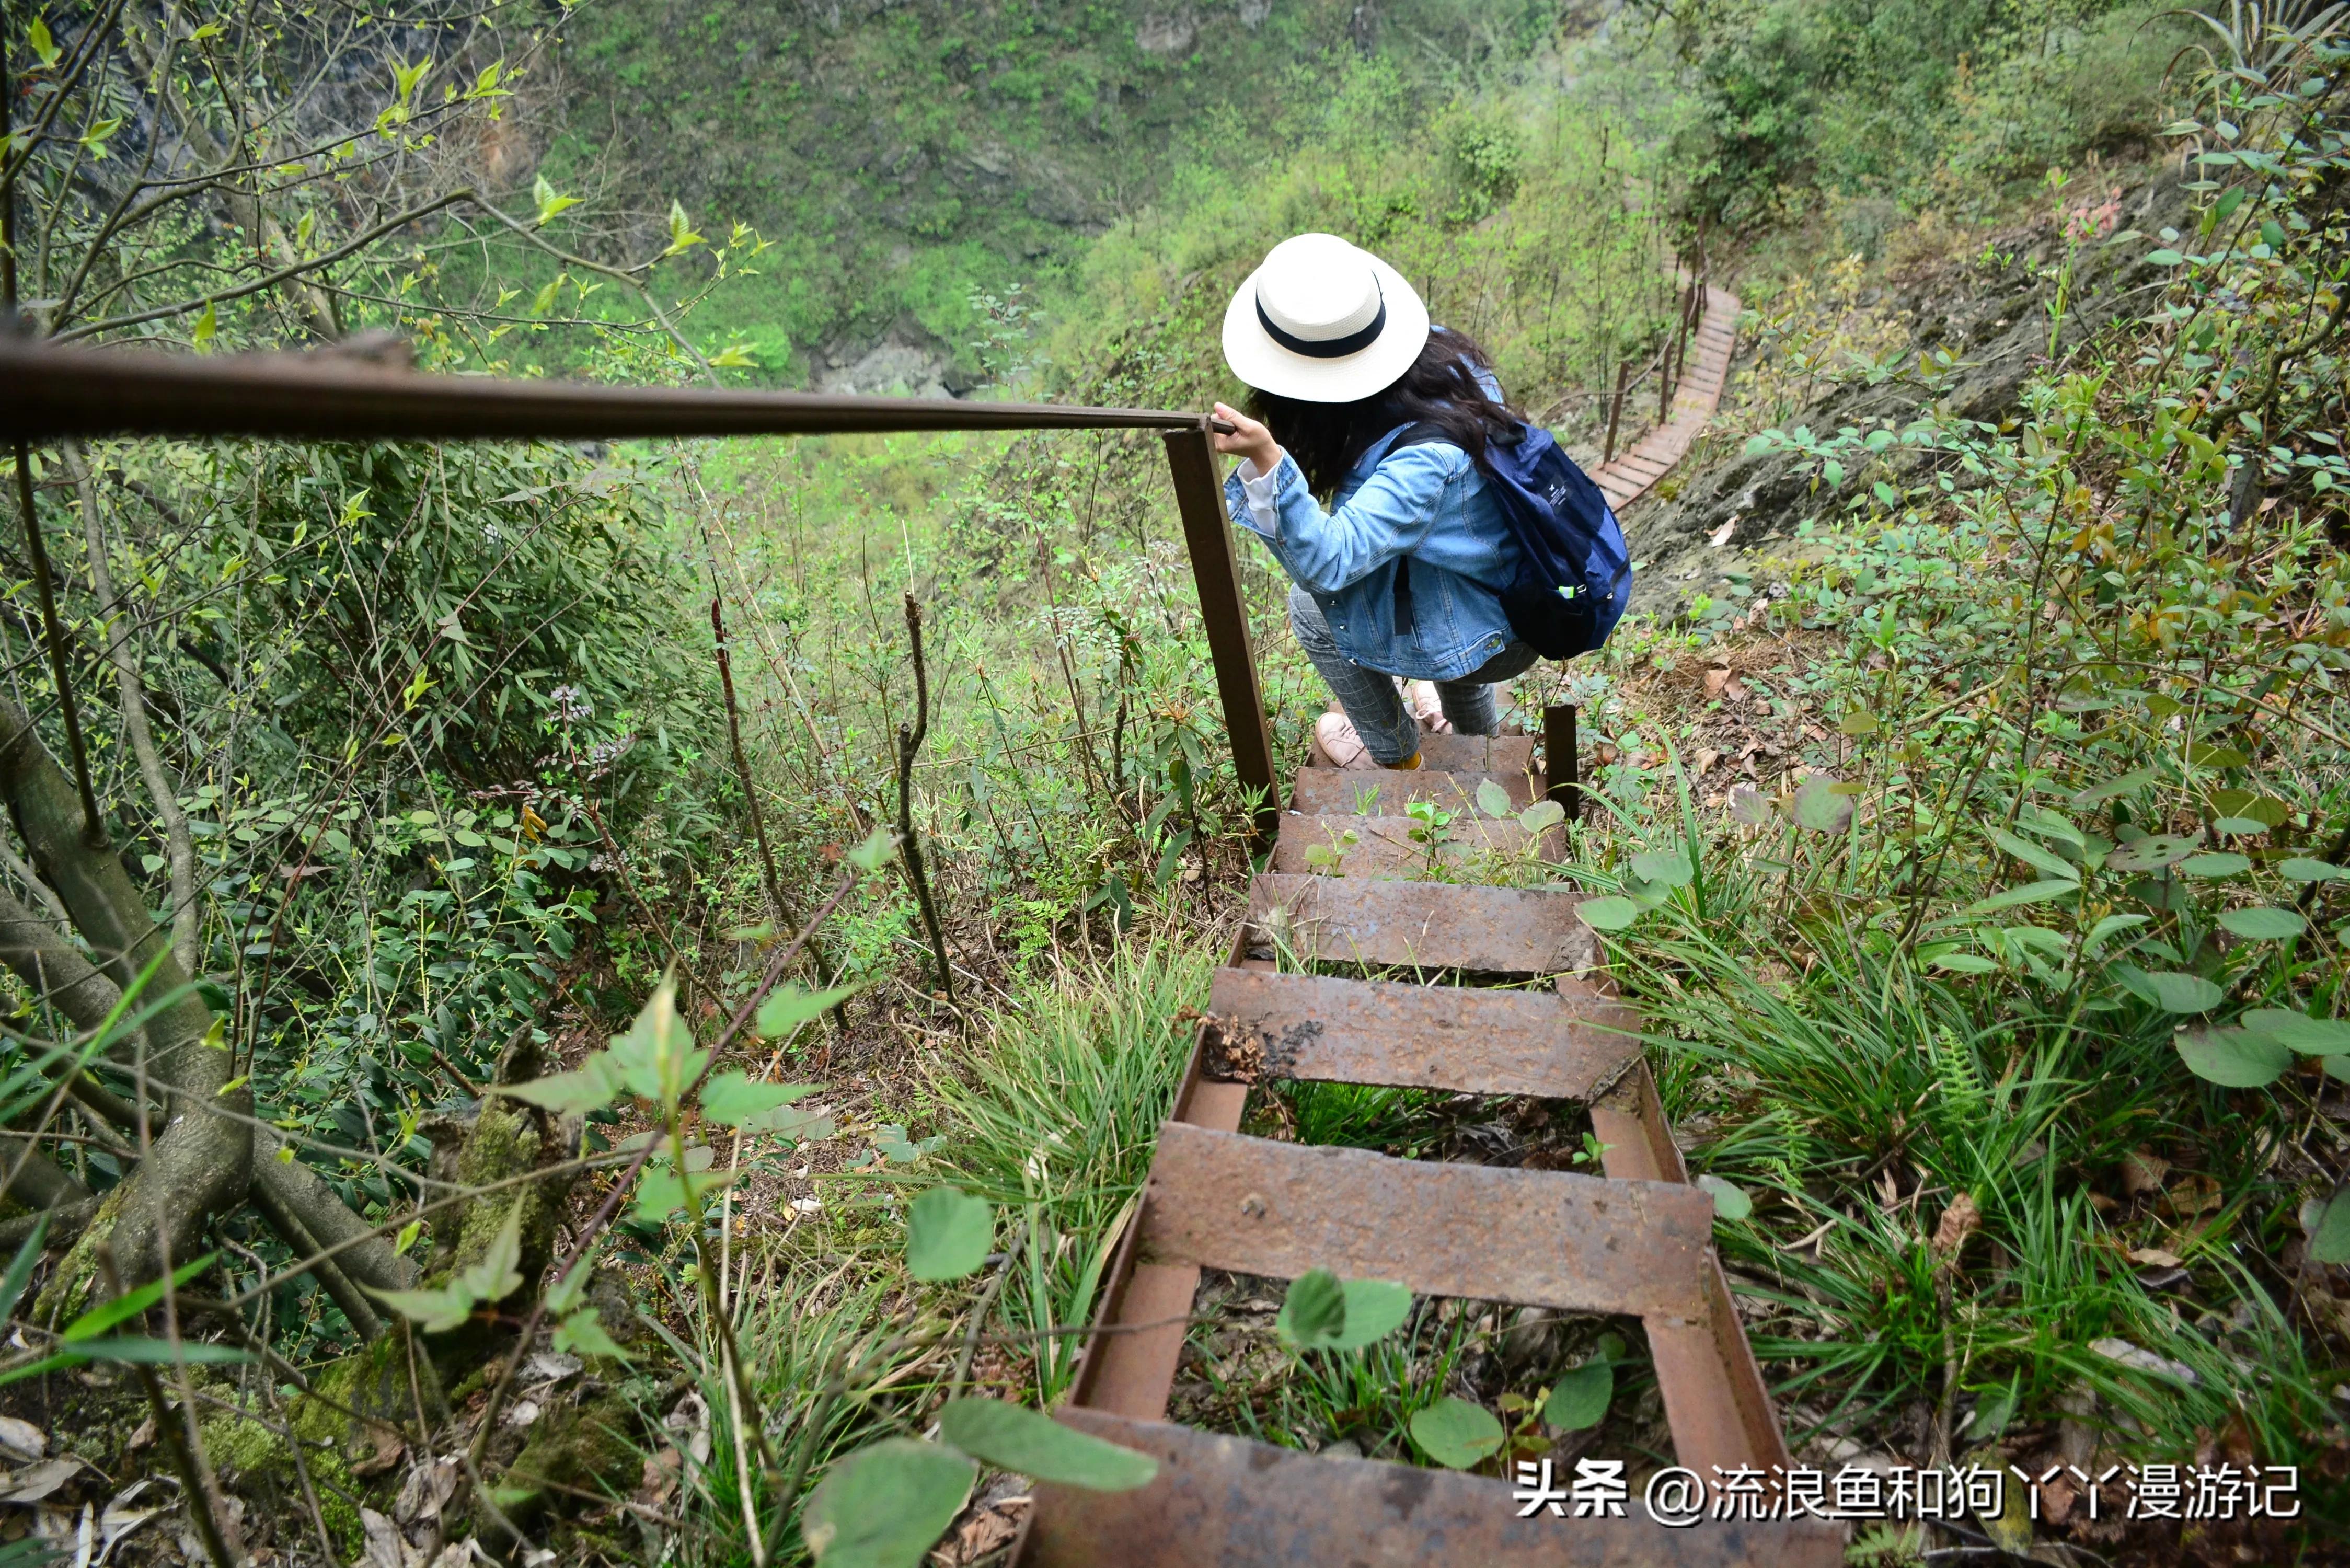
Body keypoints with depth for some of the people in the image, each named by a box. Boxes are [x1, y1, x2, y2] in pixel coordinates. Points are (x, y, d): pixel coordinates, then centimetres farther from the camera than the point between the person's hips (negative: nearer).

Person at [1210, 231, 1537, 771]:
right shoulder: (1441, 353, -13)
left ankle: (1392, 752, 24)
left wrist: (1267, 461, -52)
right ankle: (1472, 721, 50)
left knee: (1312, 607, 1)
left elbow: (1328, 562, -41)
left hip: (1495, 637, -8)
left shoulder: (1424, 461, -38)